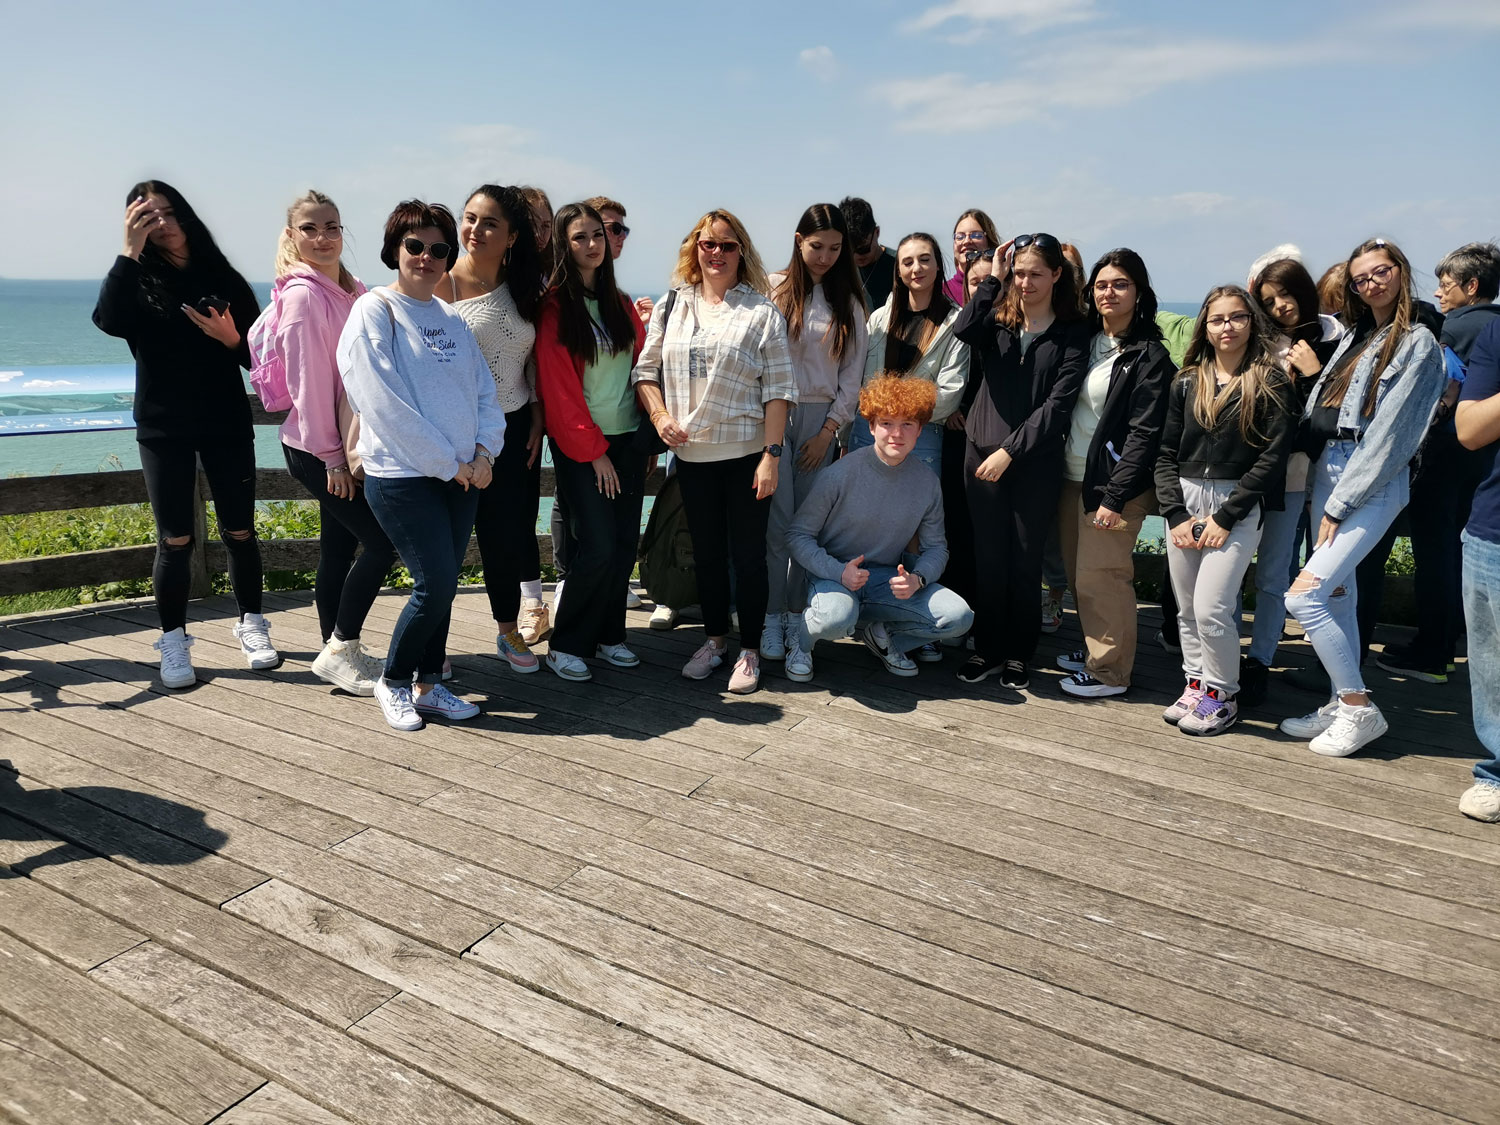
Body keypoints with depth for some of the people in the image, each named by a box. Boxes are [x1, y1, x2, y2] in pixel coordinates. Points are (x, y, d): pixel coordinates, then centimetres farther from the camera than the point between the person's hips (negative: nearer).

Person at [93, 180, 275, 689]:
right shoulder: (137, 282, 2)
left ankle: (250, 625, 21)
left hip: (226, 426, 1)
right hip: (163, 431, -1)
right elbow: (108, 320, -21)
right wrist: (129, 252, -21)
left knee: (240, 532, 5)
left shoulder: (223, 279, 4)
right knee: (175, 540, 1)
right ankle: (173, 642, 12)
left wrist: (232, 339, -15)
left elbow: (258, 355, 6)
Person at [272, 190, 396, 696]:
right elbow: (307, 379, -16)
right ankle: (339, 651, 3)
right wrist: (330, 455, -15)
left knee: (339, 547, 12)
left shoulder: (352, 290, 11)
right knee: (381, 542, -8)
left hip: (342, 444, 8)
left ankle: (338, 653, 23)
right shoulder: (304, 294, -14)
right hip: (314, 447, -8)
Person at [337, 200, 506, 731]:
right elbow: (384, 402, -14)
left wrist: (484, 450, -4)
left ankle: (428, 684, 24)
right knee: (437, 583, -8)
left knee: (442, 584, 9)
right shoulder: (374, 311, -7)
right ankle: (393, 681, 14)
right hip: (403, 477, -6)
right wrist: (445, 462, -13)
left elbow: (484, 389, 13)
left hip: (461, 474, 6)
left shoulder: (451, 319, 13)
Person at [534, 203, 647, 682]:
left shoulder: (620, 303, 13)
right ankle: (565, 645, 5)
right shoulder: (554, 308, -6)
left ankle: (608, 635, 19)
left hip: (626, 437, 6)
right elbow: (558, 387, -9)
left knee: (625, 543, 5)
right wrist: (593, 451, -9)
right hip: (580, 444, -6)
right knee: (597, 546, -10)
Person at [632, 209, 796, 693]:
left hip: (746, 454, -3)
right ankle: (715, 637, 30)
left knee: (748, 553, 3)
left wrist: (772, 454, -12)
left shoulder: (762, 312, -2)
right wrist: (658, 415, -5)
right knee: (706, 550, 14)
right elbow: (645, 370, 13)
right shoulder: (670, 306, 8)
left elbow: (779, 390, -6)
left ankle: (750, 650, 16)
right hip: (692, 454, 4)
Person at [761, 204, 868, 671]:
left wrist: (829, 430, 0)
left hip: (820, 420, 2)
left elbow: (853, 373, 8)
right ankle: (772, 617, 4)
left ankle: (796, 618, 7)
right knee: (778, 522, -7)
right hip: (774, 413, -2)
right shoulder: (773, 289, 4)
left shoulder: (848, 302, 10)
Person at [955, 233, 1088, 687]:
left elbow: (1058, 403, -9)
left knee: (1026, 560, 5)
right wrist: (992, 278, -11)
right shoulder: (998, 320, 7)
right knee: (989, 557, 7)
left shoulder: (1073, 332, -1)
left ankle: (1018, 654, 19)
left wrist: (1010, 450, -15)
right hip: (984, 452, 2)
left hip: (1037, 461, -2)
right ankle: (987, 648, 19)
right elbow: (963, 330, -16)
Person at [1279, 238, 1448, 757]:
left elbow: (1388, 435, -12)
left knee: (1304, 594, -15)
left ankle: (1361, 708, -2)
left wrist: (1338, 505, -14)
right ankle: (1342, 705, 18)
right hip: (1328, 468, 7)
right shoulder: (1355, 334, 16)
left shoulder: (1417, 342, -6)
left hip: (1375, 481, -7)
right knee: (1337, 591, 9)